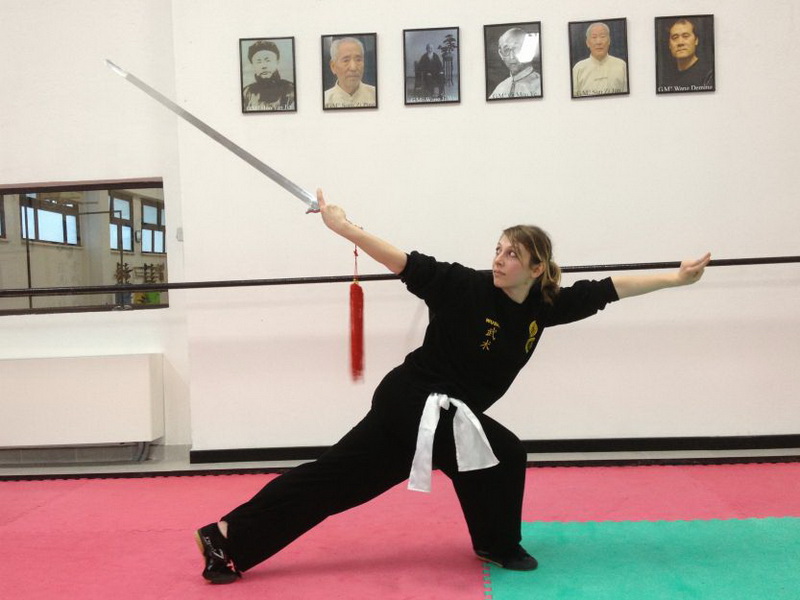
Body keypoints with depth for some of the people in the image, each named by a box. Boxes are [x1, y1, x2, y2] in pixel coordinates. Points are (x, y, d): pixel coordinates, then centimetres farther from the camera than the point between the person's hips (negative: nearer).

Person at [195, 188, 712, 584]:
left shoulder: (544, 304, 2)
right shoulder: (466, 287, -15)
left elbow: (608, 289, 7)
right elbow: (405, 262, -17)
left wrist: (676, 278, 11)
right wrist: (343, 227, -24)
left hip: (413, 407, 7)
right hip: (417, 404, -7)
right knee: (504, 455, -6)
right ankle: (498, 545, 20)